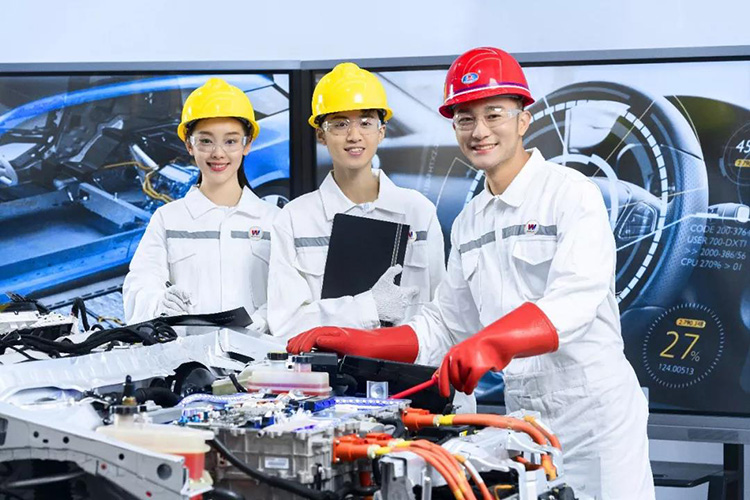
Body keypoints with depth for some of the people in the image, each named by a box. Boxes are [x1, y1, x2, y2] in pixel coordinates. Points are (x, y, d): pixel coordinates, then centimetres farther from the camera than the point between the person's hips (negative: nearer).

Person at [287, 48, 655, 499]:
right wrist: (358, 344, 2)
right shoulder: (468, 223, 14)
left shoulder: (572, 194, -9)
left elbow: (571, 303, -24)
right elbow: (444, 326, 16)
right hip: (515, 418, 6)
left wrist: (489, 343, -40)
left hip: (591, 413, -6)